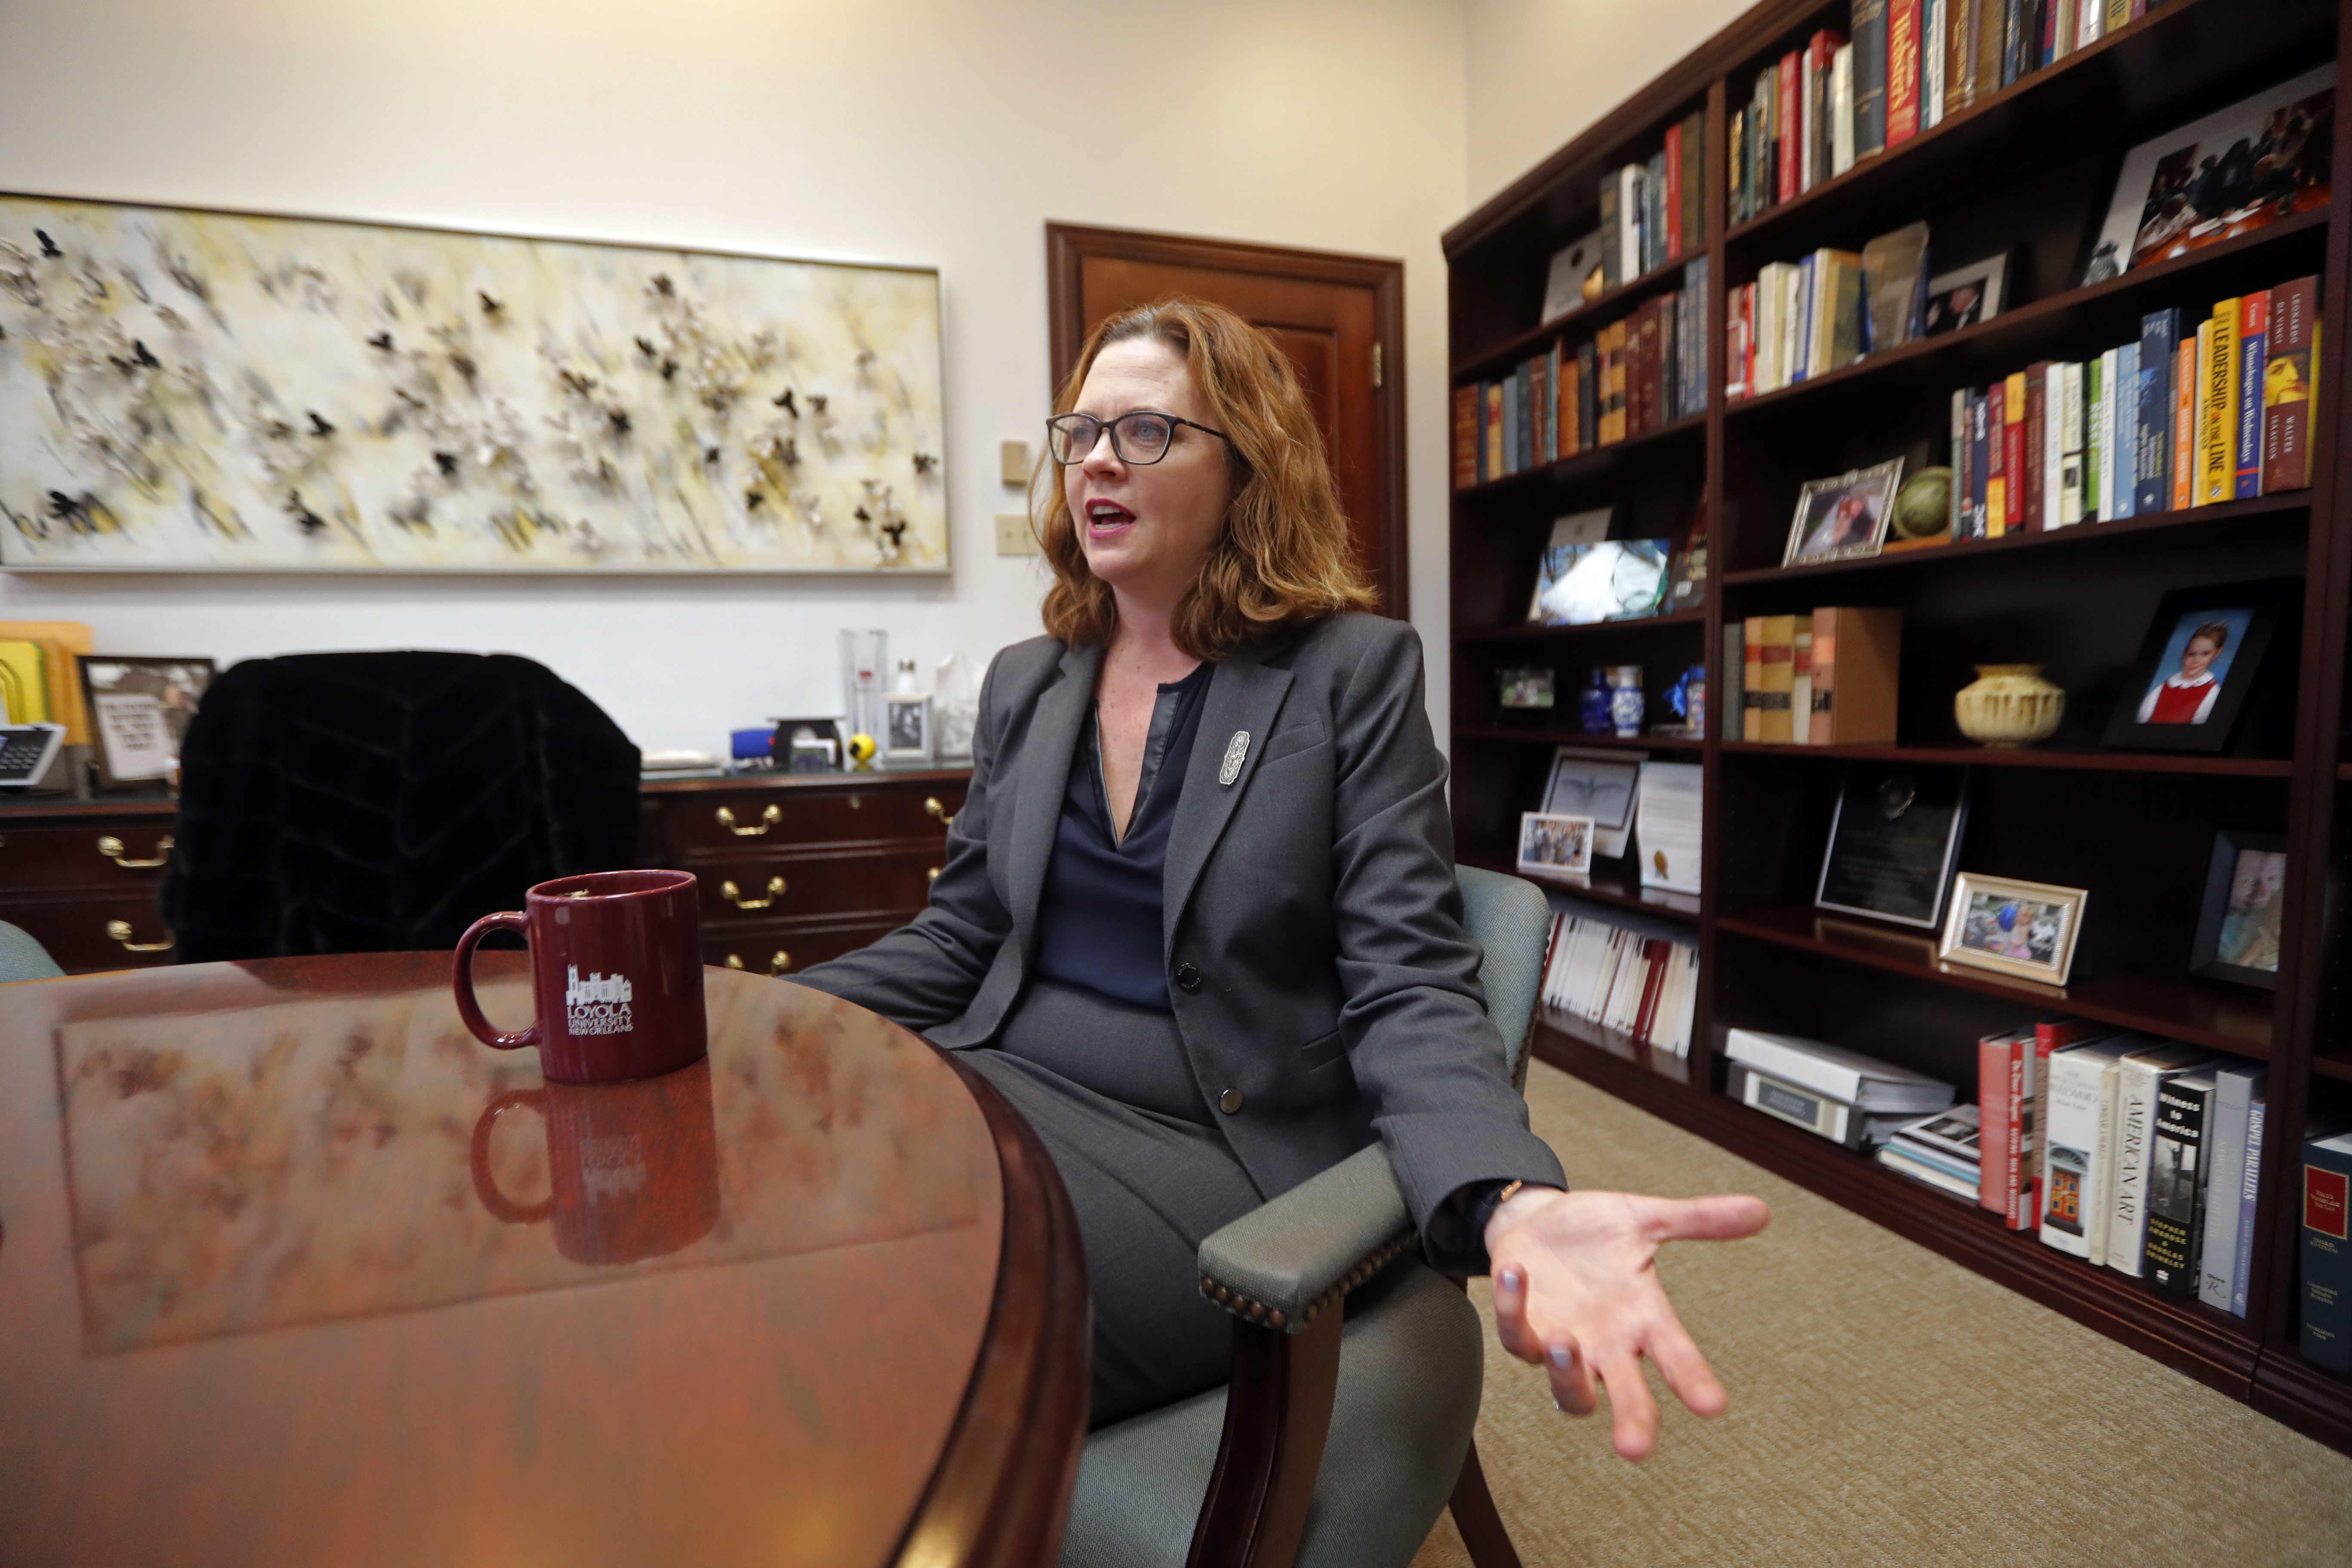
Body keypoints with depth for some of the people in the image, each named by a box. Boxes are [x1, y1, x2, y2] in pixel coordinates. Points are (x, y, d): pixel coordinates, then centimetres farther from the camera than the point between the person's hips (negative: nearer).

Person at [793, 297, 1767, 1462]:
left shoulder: (1353, 671, -4)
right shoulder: (1024, 684, 12)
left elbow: (1407, 988, -10)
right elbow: (958, 937, 13)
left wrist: (1517, 1205, -29)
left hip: (1214, 1148, -5)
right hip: (1005, 1093, 6)